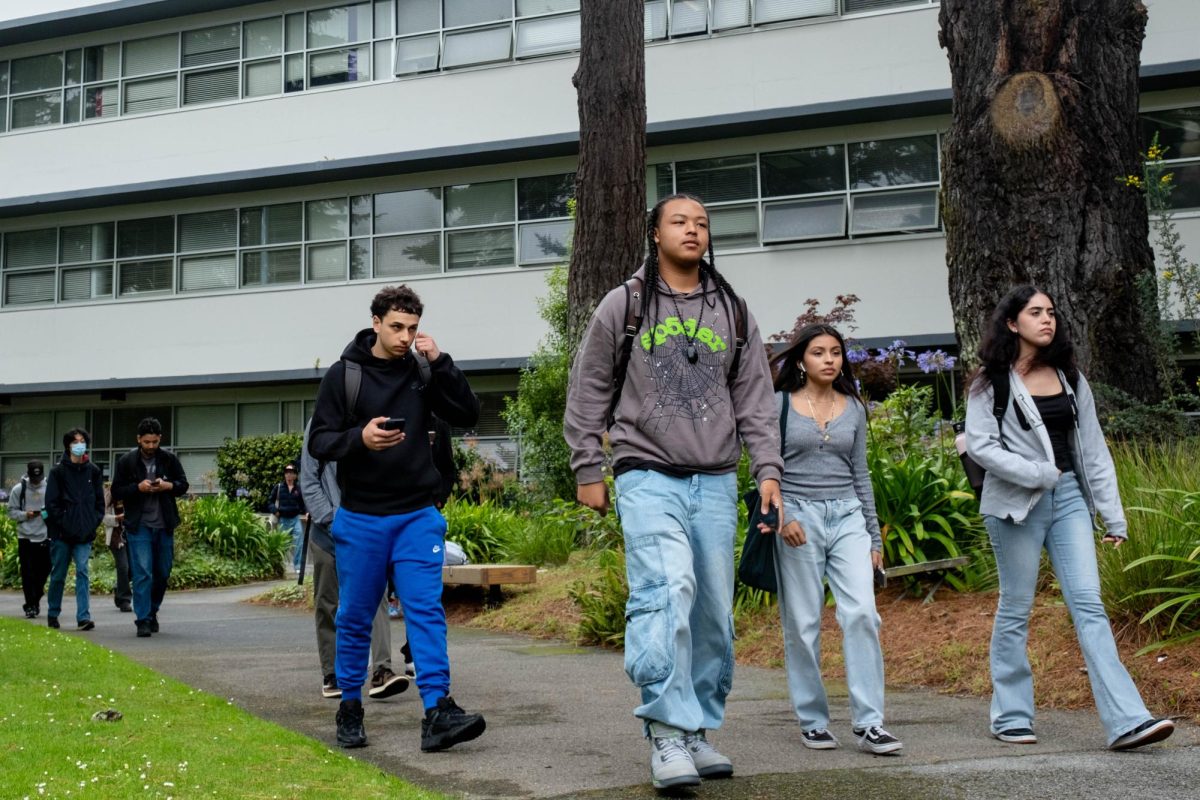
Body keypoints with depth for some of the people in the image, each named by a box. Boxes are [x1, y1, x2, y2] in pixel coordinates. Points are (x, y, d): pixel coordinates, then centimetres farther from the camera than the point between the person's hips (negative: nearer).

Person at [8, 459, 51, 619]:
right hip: (25, 537, -1)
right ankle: (31, 606, 3)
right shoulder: (19, 489, 1)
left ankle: (35, 600, 27)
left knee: (44, 571, 6)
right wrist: (25, 515, -12)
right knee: (28, 574, -2)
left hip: (45, 537, 1)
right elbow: (11, 511, 4)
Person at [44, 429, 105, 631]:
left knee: (82, 572, -8)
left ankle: (83, 616, -11)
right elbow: (51, 503, -3)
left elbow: (100, 501, 12)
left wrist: (94, 522, 0)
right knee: (58, 575, 8)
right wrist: (63, 524, -11)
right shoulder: (58, 471, 0)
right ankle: (52, 614, 24)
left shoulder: (94, 471, 8)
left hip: (85, 533, 1)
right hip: (62, 533, -1)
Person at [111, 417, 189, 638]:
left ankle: (152, 611, 31)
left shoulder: (169, 459, 3)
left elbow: (183, 485, 9)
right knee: (142, 573, -8)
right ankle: (143, 620, -5)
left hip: (164, 526, 3)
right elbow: (116, 491, -1)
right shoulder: (126, 461, -2)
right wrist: (138, 487, -18)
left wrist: (168, 486, -12)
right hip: (139, 526, -3)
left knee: (163, 573, 11)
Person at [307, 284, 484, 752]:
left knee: (426, 611, -9)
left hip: (417, 516, 1)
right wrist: (360, 438, -24)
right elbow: (318, 442, -3)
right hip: (361, 519, -1)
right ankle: (350, 709, 22)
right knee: (355, 619, 7)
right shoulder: (344, 375, 0)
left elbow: (468, 416, 0)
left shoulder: (422, 372, 6)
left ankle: (437, 711, -14)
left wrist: (440, 362, -10)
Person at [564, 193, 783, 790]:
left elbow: (754, 399, 13)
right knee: (668, 590, -23)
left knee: (714, 613, 5)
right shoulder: (623, 305, 4)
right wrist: (588, 472, 3)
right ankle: (669, 734, -19)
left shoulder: (732, 311, 13)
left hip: (715, 484, 4)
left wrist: (767, 469, 3)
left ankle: (698, 732, 17)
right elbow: (588, 395, 7)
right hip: (648, 477, -4)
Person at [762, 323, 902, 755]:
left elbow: (860, 474, 17)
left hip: (847, 516, 3)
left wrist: (874, 535, 15)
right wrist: (780, 517, -15)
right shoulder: (779, 405, 2)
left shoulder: (853, 408, 12)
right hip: (797, 516, -2)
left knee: (861, 613, -12)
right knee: (803, 624, 1)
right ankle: (813, 721, 13)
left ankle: (868, 724, -9)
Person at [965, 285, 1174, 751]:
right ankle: (1011, 717, 15)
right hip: (1016, 504, -4)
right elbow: (979, 445, -10)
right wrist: (1038, 474, -16)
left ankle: (1127, 721, -11)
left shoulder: (1069, 378, 14)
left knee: (1089, 606, -5)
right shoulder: (992, 382, -1)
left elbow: (1093, 449, 12)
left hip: (1069, 498, 4)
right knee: (1016, 609, 3)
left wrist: (1113, 516, 9)